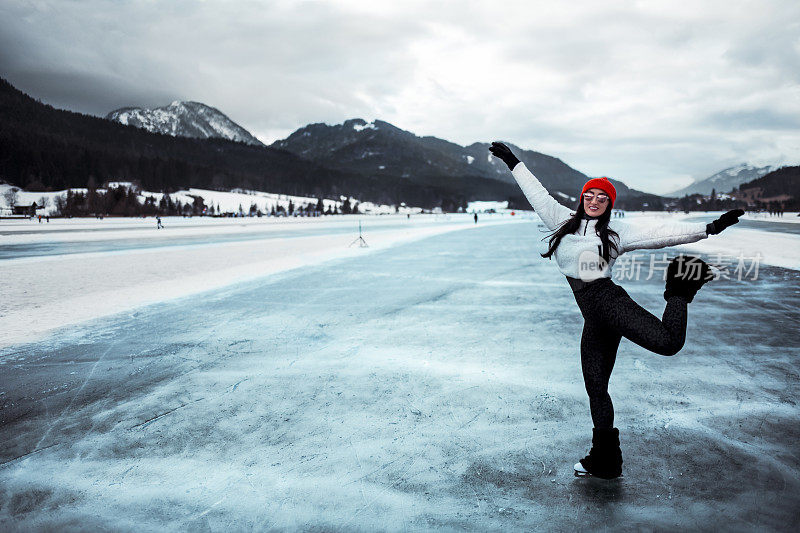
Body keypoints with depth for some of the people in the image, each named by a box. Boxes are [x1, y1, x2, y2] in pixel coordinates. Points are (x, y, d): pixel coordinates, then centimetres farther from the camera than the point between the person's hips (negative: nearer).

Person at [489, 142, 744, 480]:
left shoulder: (615, 233, 7)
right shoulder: (564, 221, 15)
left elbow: (661, 235, 3)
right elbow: (538, 194, 20)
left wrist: (709, 228, -2)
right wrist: (513, 163, 25)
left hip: (608, 300, -3)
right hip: (592, 318, 3)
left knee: (667, 342, -27)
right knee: (595, 389, 7)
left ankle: (680, 291, 8)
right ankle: (604, 462, 22)